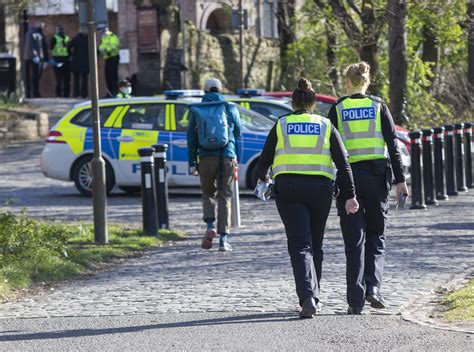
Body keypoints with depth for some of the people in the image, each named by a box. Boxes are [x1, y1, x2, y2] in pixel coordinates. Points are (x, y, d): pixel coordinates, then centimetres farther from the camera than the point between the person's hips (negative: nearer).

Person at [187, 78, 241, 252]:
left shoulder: (196, 111, 8)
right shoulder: (231, 109, 8)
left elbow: (191, 138, 8)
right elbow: (238, 134, 14)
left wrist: (192, 163, 11)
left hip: (206, 157, 0)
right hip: (227, 157, 0)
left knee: (208, 193, 18)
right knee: (225, 197, 4)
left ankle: (210, 225, -6)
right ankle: (223, 239, -1)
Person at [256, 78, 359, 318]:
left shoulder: (281, 125, 6)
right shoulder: (326, 126, 7)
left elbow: (264, 159, 10)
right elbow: (342, 163, -1)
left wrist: (262, 177, 32)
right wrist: (349, 195, -2)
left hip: (288, 189, -1)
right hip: (320, 188, 1)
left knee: (300, 245, -6)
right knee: (315, 244, 17)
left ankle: (308, 297, -26)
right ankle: (313, 298, 23)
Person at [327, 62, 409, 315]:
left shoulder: (338, 109, 1)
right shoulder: (378, 107, 2)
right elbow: (392, 145, 0)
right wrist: (400, 179, 3)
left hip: (348, 177, 0)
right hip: (376, 176, 1)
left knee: (354, 240, 3)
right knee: (376, 235, 16)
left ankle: (356, 301, -2)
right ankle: (373, 287, -3)